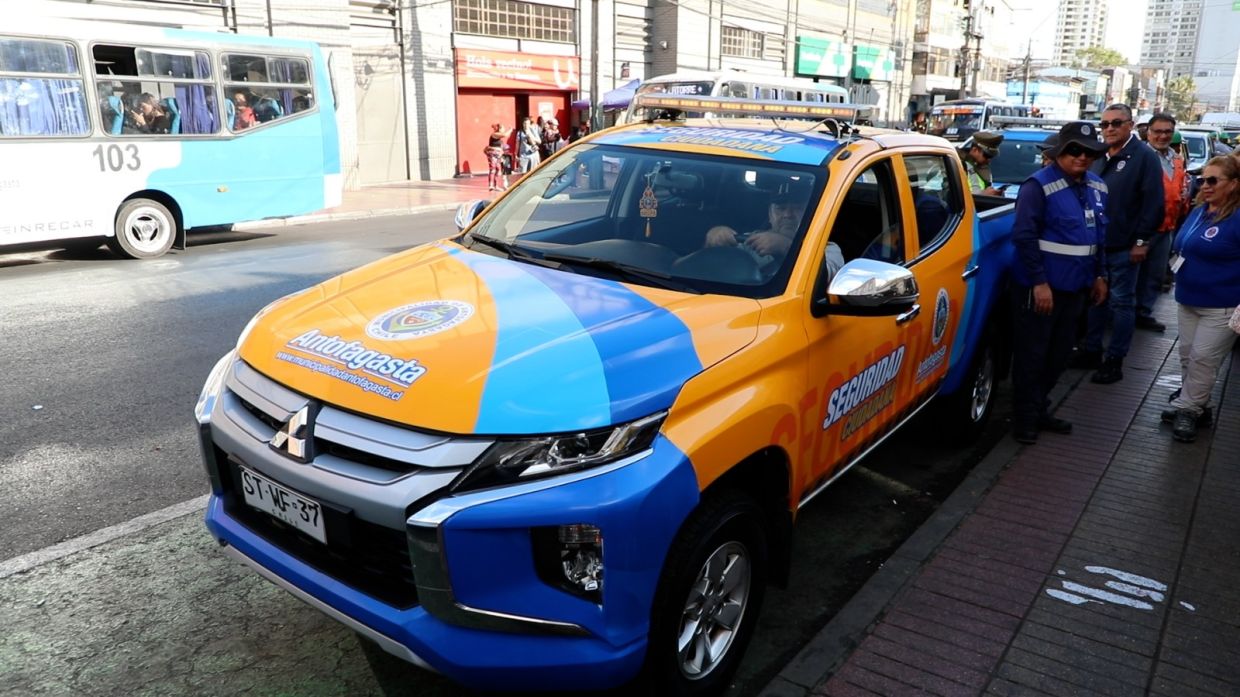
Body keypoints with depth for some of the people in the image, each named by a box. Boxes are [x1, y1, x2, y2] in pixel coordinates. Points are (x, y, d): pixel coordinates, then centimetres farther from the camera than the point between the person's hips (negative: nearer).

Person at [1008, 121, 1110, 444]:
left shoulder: (1097, 187, 9)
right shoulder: (1039, 185, -14)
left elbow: (1101, 234, 19)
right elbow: (1023, 236, -20)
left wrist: (1100, 275, 15)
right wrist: (1039, 282, -22)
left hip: (1075, 286, 8)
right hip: (1041, 286, -7)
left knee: (1058, 354, 15)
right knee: (1031, 354, 1)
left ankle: (1039, 410, 29)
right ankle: (1025, 417, 13)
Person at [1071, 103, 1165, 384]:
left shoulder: (1145, 157, -9)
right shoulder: (1098, 157, 11)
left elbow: (1153, 202, -13)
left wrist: (1142, 241, -16)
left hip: (1124, 247, -6)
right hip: (1096, 243, 6)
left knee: (1122, 303, 2)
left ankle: (1114, 360, 7)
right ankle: (1091, 350, 24)